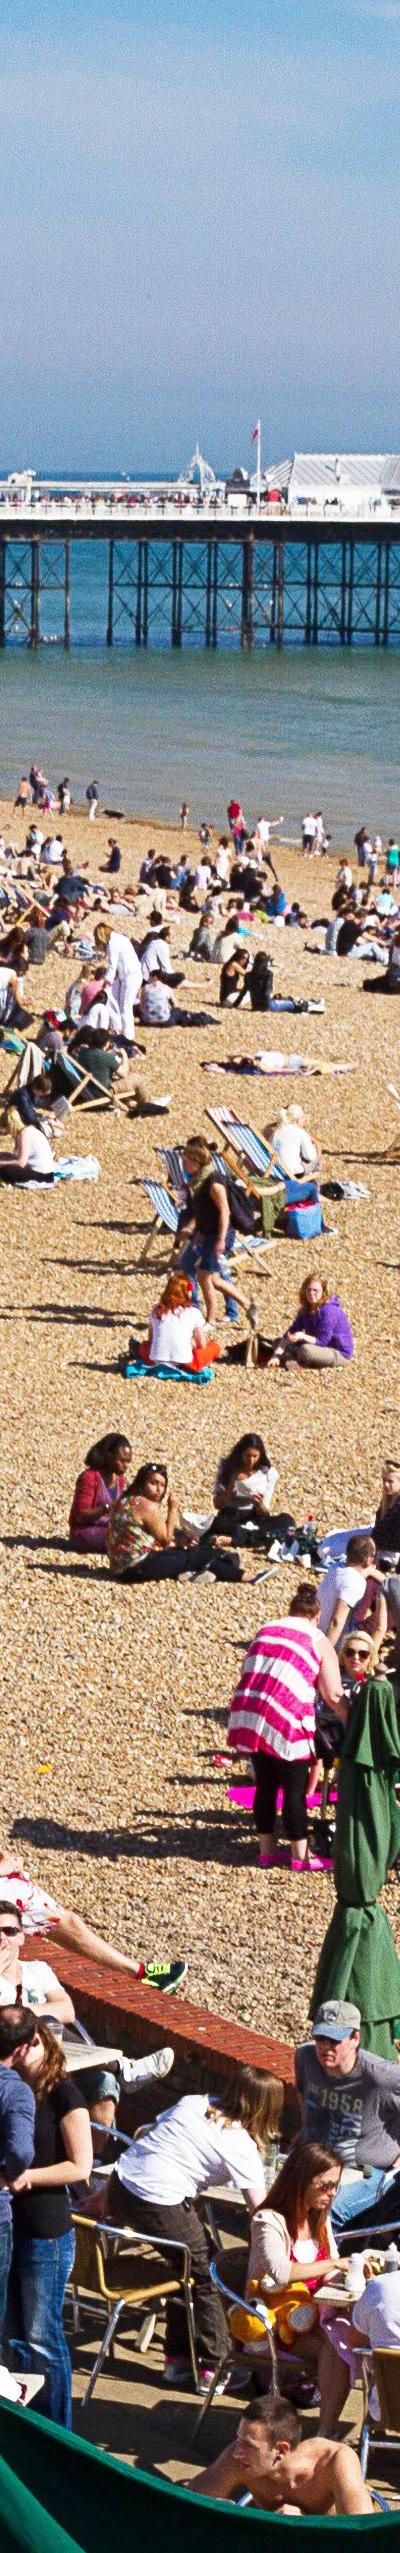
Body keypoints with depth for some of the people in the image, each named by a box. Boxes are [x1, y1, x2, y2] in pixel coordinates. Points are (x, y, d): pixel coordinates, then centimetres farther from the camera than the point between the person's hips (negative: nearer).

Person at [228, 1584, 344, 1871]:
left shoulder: (264, 1632, 17)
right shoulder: (319, 1643, 3)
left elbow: (246, 1675, 17)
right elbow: (333, 1695, -4)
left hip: (249, 1716, 5)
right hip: (286, 1723, -5)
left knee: (265, 1786, 17)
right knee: (295, 1791, 8)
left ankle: (266, 1851, 24)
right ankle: (300, 1856, 15)